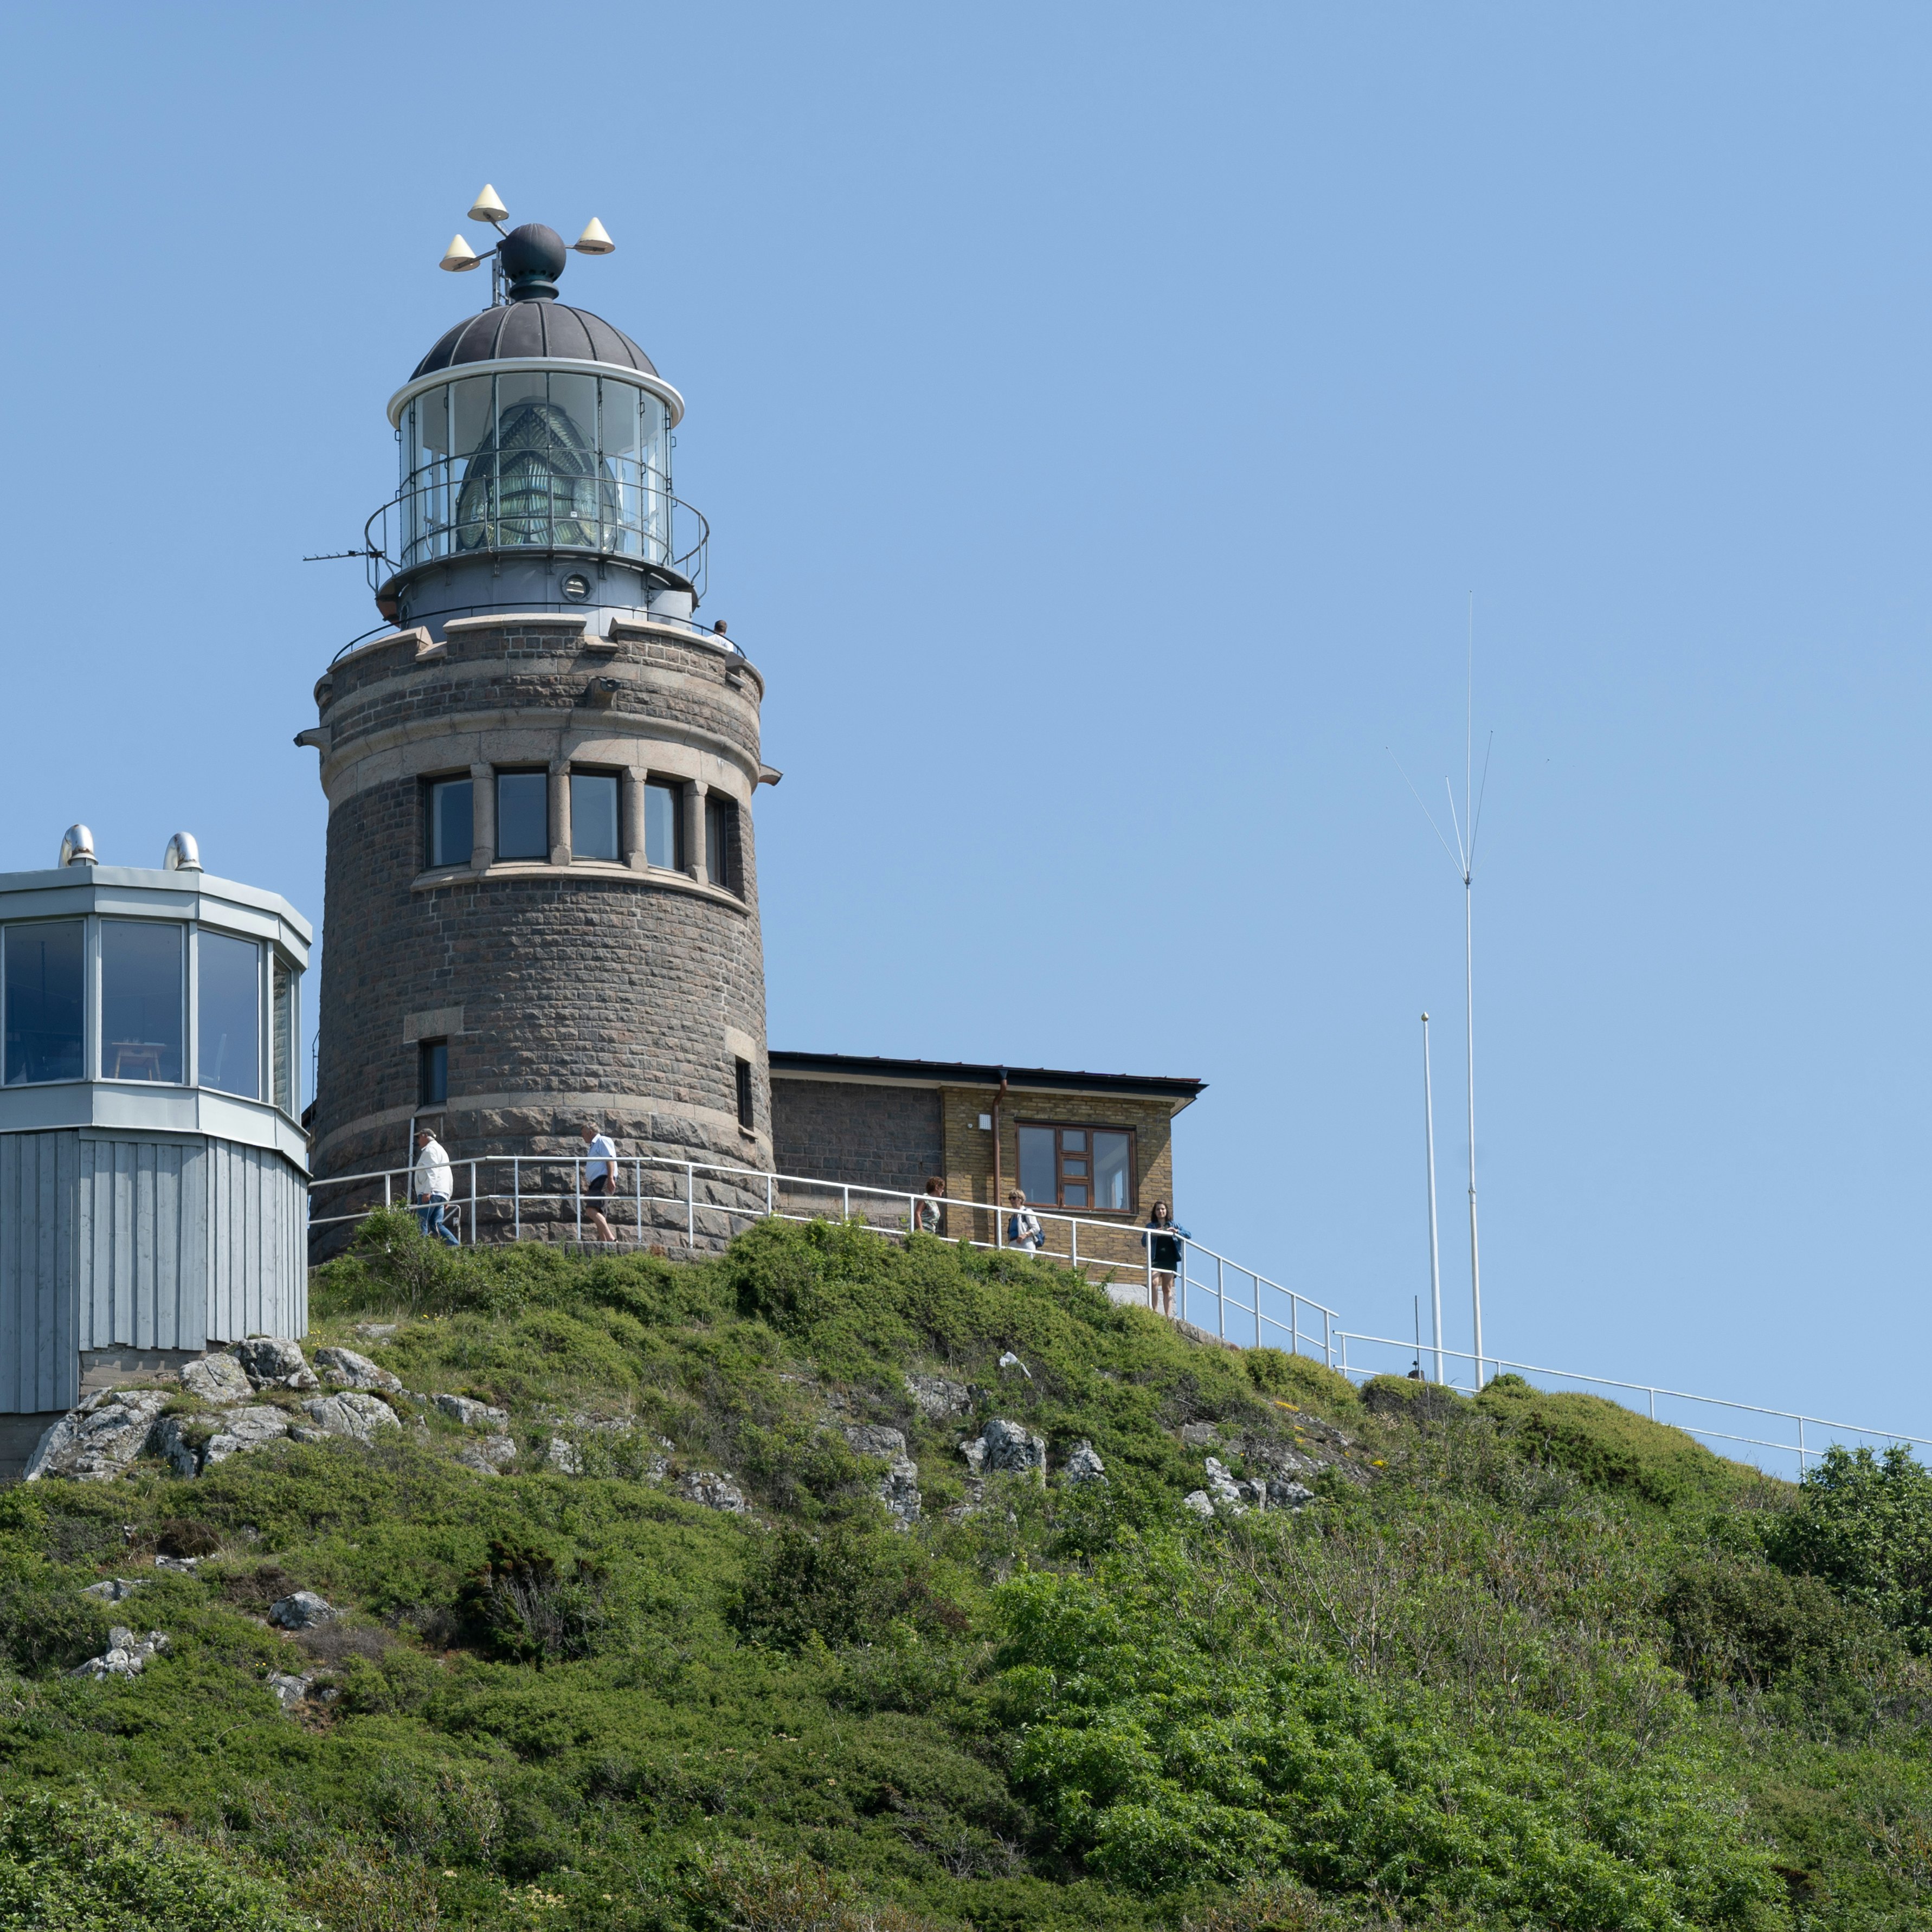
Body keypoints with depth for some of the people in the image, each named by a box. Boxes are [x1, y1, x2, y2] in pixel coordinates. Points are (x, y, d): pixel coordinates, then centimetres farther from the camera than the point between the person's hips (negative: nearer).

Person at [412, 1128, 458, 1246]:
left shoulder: (430, 1149, 0)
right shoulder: (441, 1150, 30)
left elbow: (432, 1172, -15)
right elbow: (449, 1177, 28)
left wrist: (427, 1191, -23)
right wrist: (447, 1199, 25)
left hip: (431, 1193, -9)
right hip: (442, 1194, 9)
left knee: (422, 1224, -12)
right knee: (436, 1225, 2)